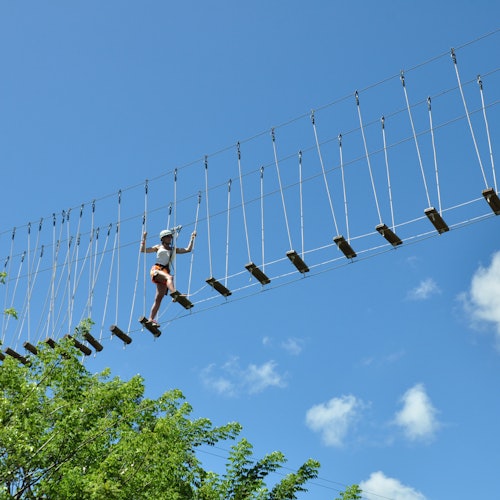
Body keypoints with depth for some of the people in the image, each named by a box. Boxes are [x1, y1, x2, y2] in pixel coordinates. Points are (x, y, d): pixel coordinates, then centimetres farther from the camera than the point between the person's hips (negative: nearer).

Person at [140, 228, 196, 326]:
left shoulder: (174, 249, 26)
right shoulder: (158, 247, 18)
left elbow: (188, 249, 20)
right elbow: (143, 250, 14)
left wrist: (192, 238, 15)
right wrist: (144, 239, 8)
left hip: (165, 273, 4)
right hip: (156, 270, -4)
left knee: (158, 298, -6)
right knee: (170, 277, -37)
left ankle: (151, 319, -9)